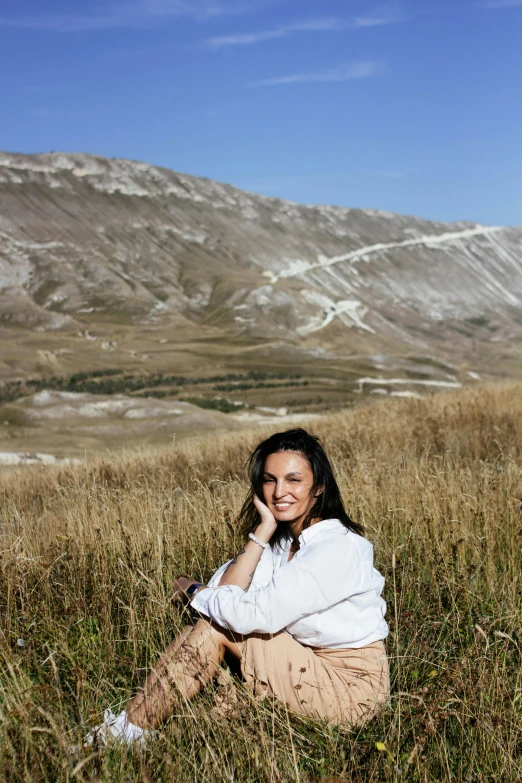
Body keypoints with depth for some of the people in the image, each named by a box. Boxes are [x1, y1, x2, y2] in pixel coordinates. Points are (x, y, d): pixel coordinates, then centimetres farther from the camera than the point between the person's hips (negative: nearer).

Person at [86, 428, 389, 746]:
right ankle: (130, 727, -2)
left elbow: (256, 614, -25)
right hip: (311, 662, 7)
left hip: (350, 688, -7)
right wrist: (264, 529, -15)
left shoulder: (338, 547, -23)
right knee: (218, 617, -7)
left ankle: (129, 732, -2)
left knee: (216, 627, -14)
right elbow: (228, 594, -9)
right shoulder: (281, 539, 4)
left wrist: (193, 591, -8)